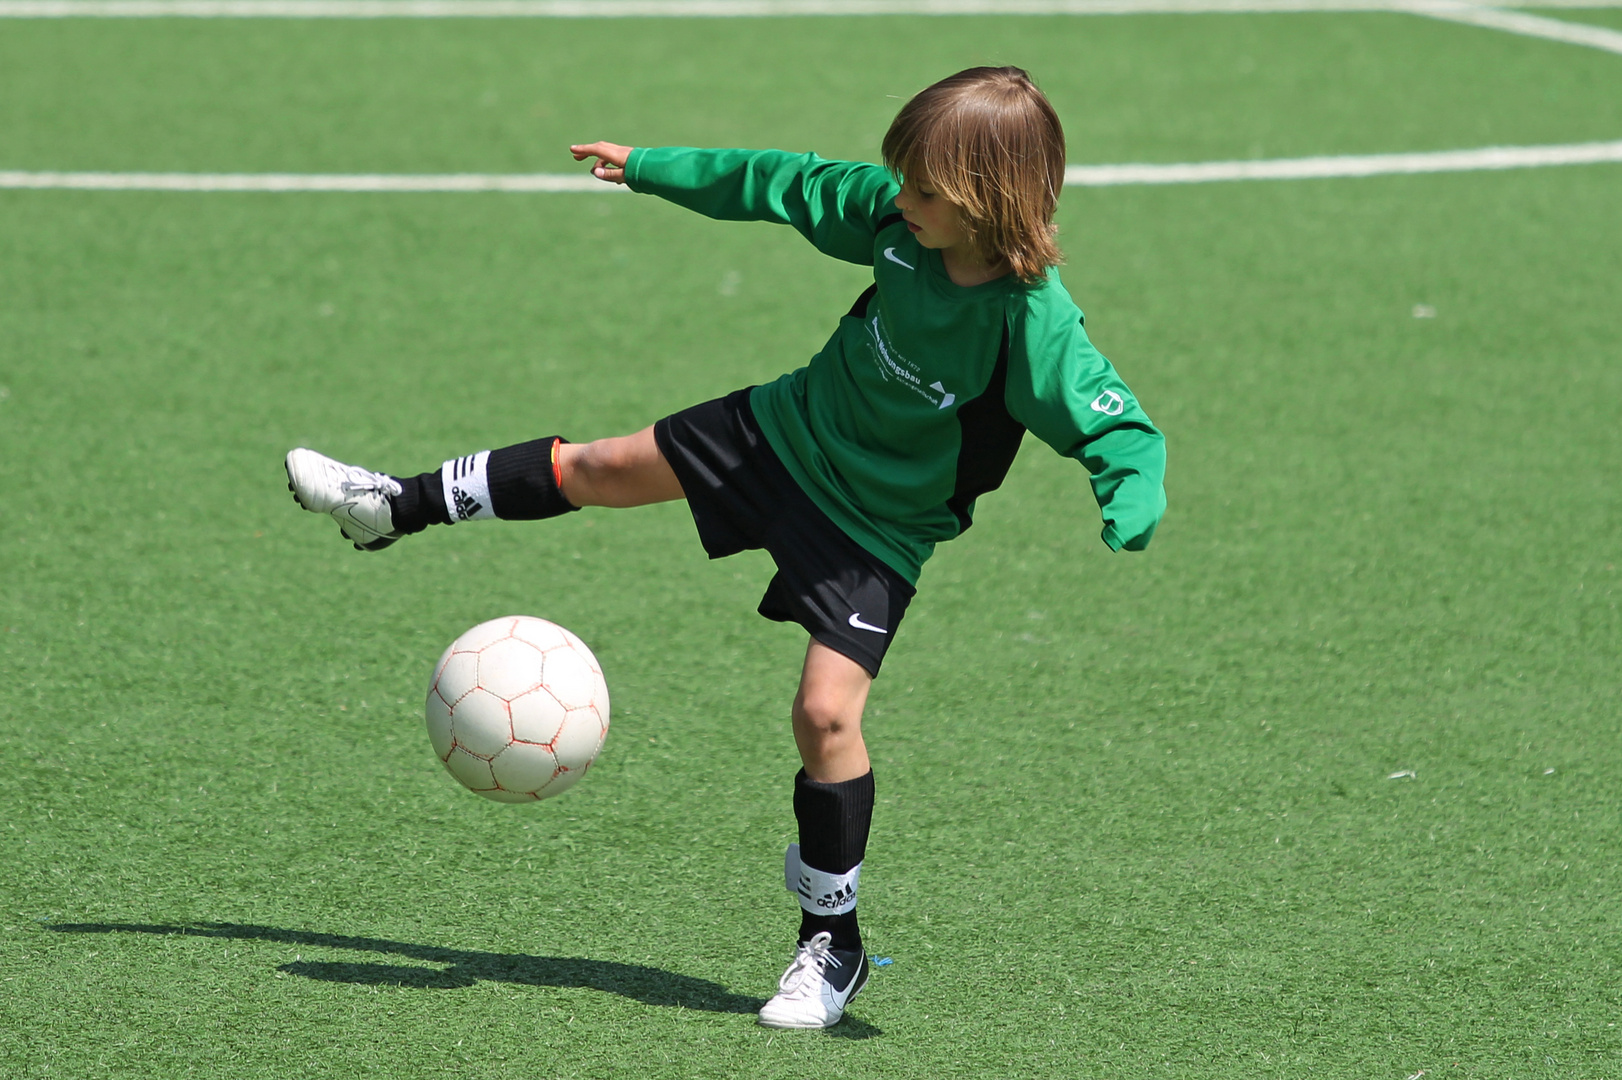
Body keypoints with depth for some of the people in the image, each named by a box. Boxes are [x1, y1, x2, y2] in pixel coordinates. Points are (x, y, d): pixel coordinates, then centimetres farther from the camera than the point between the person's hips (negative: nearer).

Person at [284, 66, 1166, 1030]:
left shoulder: (1036, 327, -32)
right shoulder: (898, 215, -17)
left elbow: (1120, 427, -28)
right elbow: (792, 185, -1)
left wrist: (1132, 509, -50)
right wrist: (654, 168, 7)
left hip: (875, 531, -6)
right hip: (790, 426, 6)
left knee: (826, 711, -15)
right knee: (599, 468, 14)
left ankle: (834, 947, 4)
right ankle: (398, 507, 37)